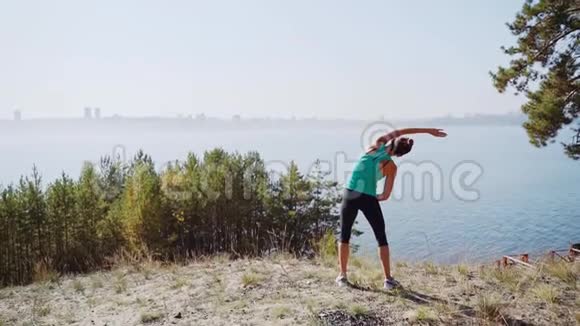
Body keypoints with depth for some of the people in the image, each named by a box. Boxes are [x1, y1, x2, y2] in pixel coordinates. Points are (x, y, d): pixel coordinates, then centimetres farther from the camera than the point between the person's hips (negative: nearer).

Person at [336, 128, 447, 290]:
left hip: (350, 195, 3)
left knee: (344, 236, 14)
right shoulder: (391, 167, -3)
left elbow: (397, 132, 17)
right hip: (369, 199, -2)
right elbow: (385, 196, -2)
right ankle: (388, 279, 13)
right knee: (381, 239, 13)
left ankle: (342, 275, 14)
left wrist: (427, 130, 22)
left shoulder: (376, 145, 4)